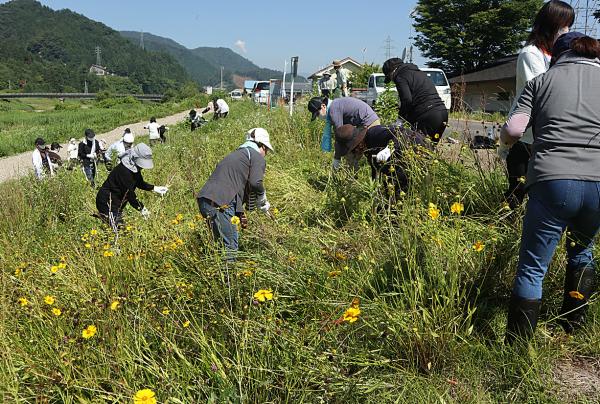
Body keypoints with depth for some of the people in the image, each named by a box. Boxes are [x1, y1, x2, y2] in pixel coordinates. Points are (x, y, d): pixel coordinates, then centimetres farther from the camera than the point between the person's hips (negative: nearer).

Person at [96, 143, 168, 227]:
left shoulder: (134, 168, 0)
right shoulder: (124, 171, -28)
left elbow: (140, 183, 14)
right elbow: (129, 193, -24)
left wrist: (154, 188, 0)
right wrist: (142, 209, -17)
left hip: (117, 203, 10)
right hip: (107, 203, -10)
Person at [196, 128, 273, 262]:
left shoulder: (235, 154, 31)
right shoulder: (257, 157, 4)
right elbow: (255, 183, -12)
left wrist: (240, 213, 29)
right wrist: (263, 202, 6)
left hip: (204, 200, 9)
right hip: (220, 204, -9)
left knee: (222, 243, 17)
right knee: (230, 247, -4)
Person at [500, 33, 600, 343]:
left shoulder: (542, 80, 12)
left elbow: (512, 129, -1)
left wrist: (506, 142, 21)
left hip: (551, 182, -3)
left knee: (532, 268, 4)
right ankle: (572, 329, 39)